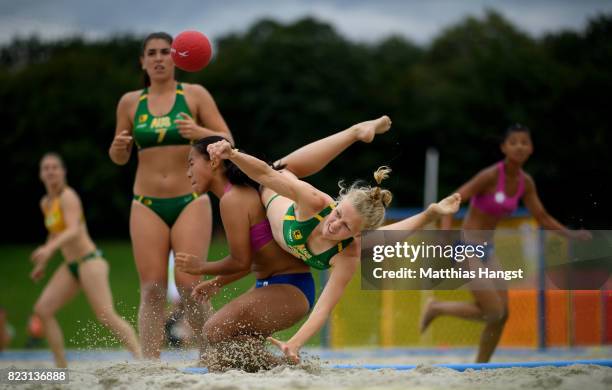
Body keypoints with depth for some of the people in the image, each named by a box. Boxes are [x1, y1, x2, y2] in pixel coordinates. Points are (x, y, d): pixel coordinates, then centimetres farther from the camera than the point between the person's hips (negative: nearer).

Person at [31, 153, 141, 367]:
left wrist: (49, 248, -41)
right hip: (70, 266, 9)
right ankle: (61, 366, 2)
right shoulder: (45, 203, 15)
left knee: (106, 316, -19)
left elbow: (74, 230, -26)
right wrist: (42, 264, 32)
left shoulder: (68, 197, -11)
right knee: (42, 309, -1)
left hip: (89, 260, -9)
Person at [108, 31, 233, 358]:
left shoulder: (195, 95, 3)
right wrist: (118, 146, -7)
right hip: (147, 205, 2)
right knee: (152, 290, -5)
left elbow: (228, 142, 0)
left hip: (190, 201, -2)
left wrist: (200, 132, -19)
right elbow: (119, 158, 17)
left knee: (188, 285, -12)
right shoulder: (130, 102, 9)